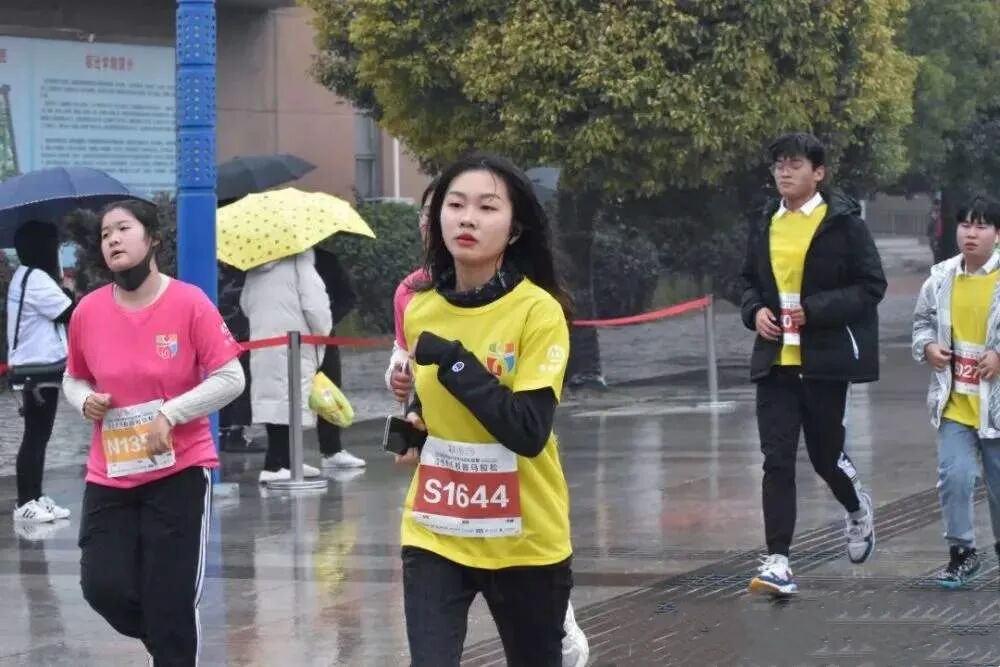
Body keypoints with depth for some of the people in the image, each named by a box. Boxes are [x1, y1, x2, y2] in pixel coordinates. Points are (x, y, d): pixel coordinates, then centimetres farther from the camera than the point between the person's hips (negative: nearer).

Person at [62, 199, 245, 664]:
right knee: (103, 588, -4)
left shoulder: (189, 303, -10)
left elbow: (231, 378, -9)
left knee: (170, 600, -2)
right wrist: (85, 401, -7)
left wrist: (170, 413, -18)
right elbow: (73, 379, 16)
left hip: (179, 472, -3)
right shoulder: (88, 312, 0)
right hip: (110, 476, 3)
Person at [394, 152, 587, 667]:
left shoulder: (538, 311, -14)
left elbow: (529, 432, -23)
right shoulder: (420, 309, 2)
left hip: (524, 539, -3)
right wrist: (412, 425, 1)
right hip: (434, 533, 3)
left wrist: (456, 362, -24)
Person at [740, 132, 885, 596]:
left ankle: (858, 509, 41)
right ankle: (778, 561, -5)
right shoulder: (766, 225, 9)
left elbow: (872, 286, -8)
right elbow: (750, 280, 21)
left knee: (825, 454, 8)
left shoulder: (844, 222, -6)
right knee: (777, 460, -4)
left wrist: (814, 310, -17)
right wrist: (755, 311, -1)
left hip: (825, 360, -4)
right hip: (775, 361, 4)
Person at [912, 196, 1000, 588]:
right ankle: (961, 553, 6)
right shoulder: (941, 278, 2)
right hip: (954, 401, 3)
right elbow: (922, 320, 15)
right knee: (954, 475, -7)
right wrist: (927, 347, -3)